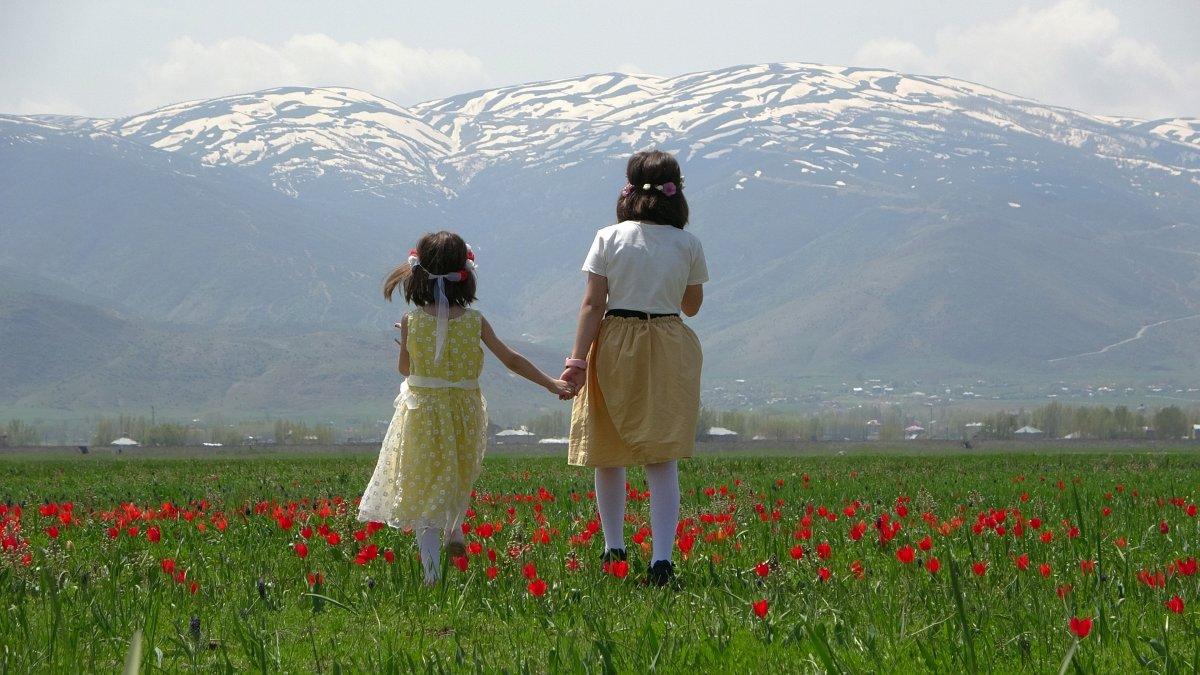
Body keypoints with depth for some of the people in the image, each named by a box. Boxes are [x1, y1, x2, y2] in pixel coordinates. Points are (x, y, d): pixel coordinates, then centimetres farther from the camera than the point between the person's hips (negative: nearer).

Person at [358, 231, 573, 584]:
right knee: (459, 479, 25)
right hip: (465, 411, 1)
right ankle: (454, 533, 43)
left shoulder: (411, 321, -8)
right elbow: (511, 359, 0)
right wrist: (551, 383, 8)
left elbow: (405, 369, 5)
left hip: (422, 411, -1)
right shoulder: (475, 321, -6)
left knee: (425, 482, 1)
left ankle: (431, 565, -10)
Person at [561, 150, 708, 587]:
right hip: (669, 350, 0)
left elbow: (593, 304, -8)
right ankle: (662, 559, -12)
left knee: (608, 453, 15)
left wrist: (577, 360, -8)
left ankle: (613, 548, 24)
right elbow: (691, 306, 10)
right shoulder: (687, 244, -1)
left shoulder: (609, 239, -4)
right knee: (662, 460, -1)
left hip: (614, 346, 0)